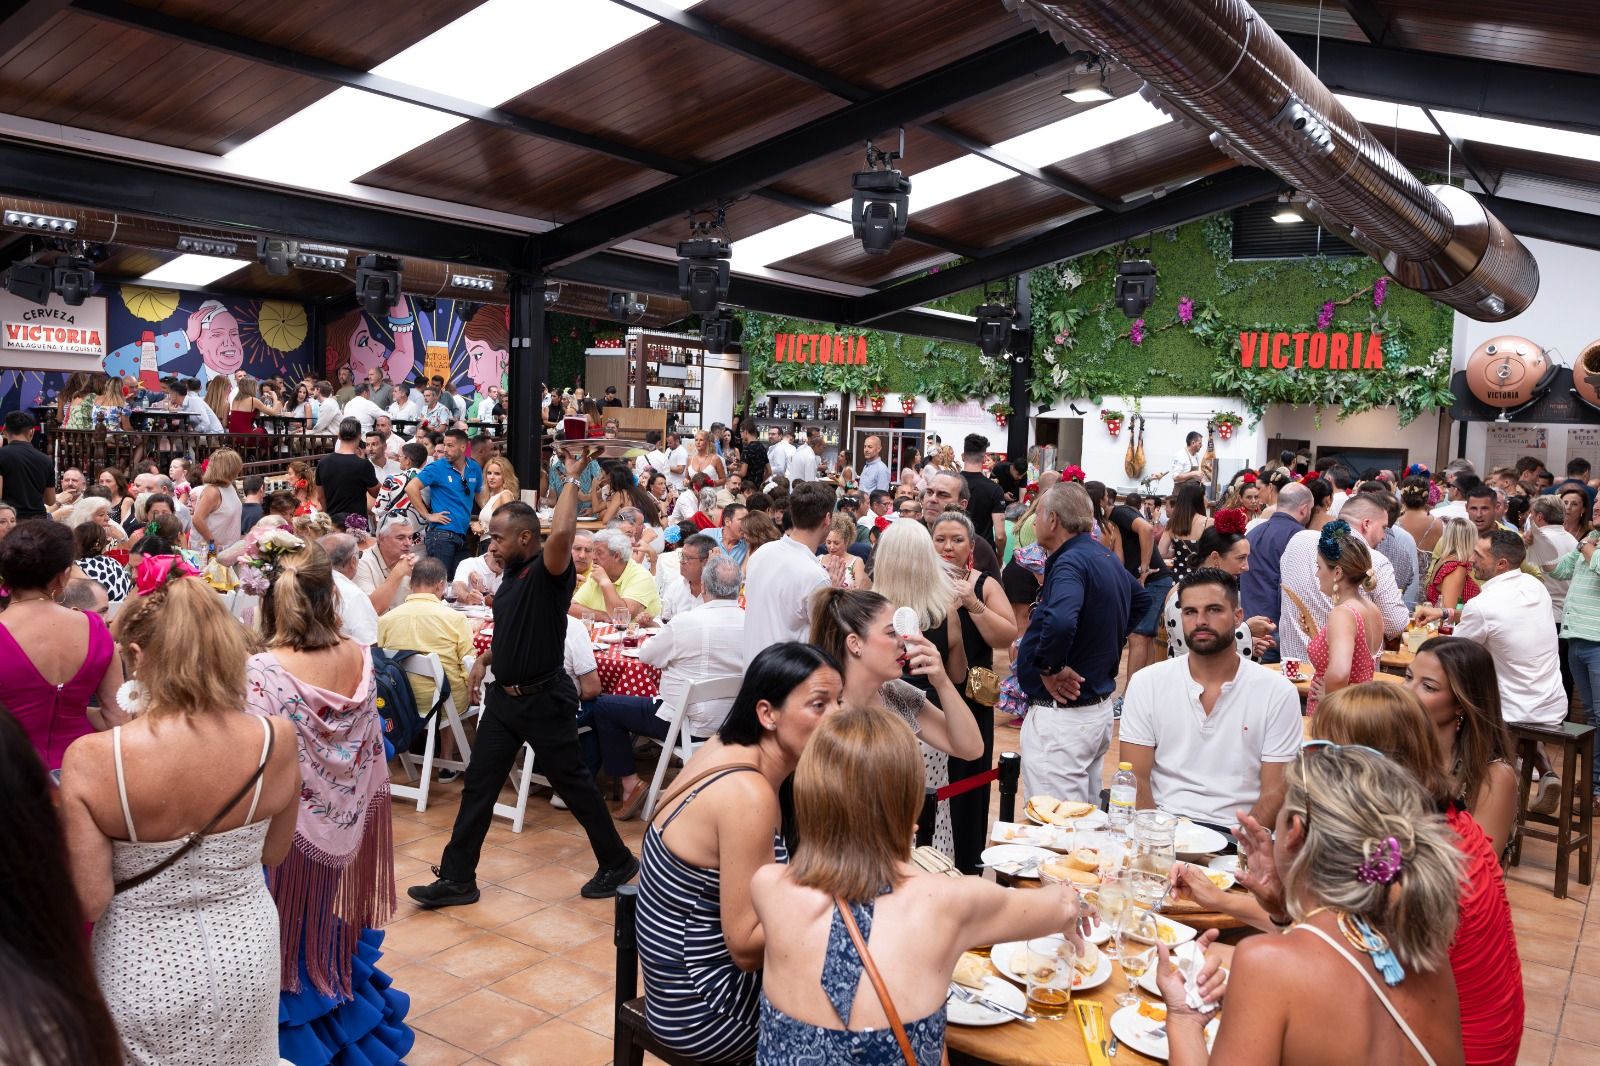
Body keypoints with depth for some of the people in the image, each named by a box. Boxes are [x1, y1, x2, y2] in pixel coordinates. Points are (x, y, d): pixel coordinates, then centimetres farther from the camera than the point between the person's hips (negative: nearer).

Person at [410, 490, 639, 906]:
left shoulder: (548, 572, -16)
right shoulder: (512, 575, 10)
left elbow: (561, 533, -40)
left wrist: (571, 480, -27)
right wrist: (485, 659, 10)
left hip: (544, 700, -8)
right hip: (504, 698, 8)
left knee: (573, 785, 5)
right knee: (478, 786, 9)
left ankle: (617, 862, 22)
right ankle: (457, 878, 18)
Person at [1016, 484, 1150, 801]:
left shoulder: (1071, 563, -19)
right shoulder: (1106, 558, 10)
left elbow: (1060, 622, -38)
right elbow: (1142, 599, 30)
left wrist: (1049, 667, -22)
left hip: (1062, 713, -10)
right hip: (1101, 708, 10)